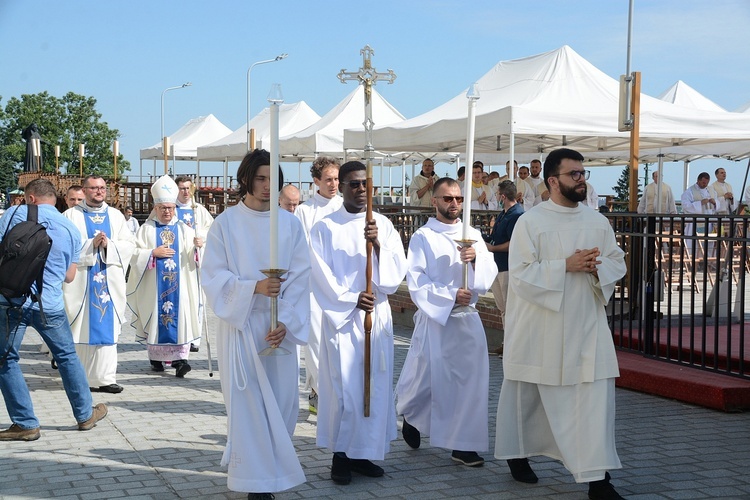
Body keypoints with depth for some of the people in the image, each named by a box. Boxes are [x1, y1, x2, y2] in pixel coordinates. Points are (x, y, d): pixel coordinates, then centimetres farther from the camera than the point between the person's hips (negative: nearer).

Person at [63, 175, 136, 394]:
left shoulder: (116, 216, 14)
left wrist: (108, 245, -11)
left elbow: (129, 243, 6)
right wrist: (91, 244, -16)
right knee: (81, 328, -1)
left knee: (107, 326, -2)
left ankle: (104, 378, -2)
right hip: (81, 281, -2)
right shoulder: (72, 215, 4)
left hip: (109, 282, 2)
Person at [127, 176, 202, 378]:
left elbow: (193, 258, 0)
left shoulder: (184, 229, 9)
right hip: (154, 285, 0)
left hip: (179, 284, 1)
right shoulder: (147, 229, 7)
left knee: (180, 317, -7)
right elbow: (135, 254, 1)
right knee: (156, 317, 2)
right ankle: (156, 358, 12)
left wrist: (197, 247, -20)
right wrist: (153, 252, -12)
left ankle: (179, 358, -8)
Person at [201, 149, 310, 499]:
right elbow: (213, 276, -6)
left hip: (280, 327, 3)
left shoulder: (290, 223, 4)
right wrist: (254, 288, -21)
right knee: (249, 402, -3)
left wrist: (286, 322, -12)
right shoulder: (226, 223, -1)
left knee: (282, 401, 6)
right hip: (240, 323, -2)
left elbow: (300, 277, -1)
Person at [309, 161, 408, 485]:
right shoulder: (325, 229, -1)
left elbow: (397, 272, -2)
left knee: (376, 387, 5)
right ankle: (341, 456, 7)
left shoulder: (384, 226, 7)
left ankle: (363, 453, 16)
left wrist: (378, 245, -17)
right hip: (341, 318, -3)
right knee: (344, 388, -4)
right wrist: (351, 299, -14)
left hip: (378, 316, 3)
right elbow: (321, 277, -5)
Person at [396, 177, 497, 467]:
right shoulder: (422, 237, -1)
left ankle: (464, 445, 6)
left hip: (468, 319, 3)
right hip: (434, 319, -3)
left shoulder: (473, 236, 10)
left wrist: (476, 258, -15)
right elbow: (417, 283, -8)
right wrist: (450, 296, -18)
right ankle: (410, 416, 34)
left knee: (471, 380, -1)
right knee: (427, 378, 3)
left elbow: (490, 274, 5)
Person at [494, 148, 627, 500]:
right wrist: (566, 266, -20)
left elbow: (618, 262, 12)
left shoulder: (598, 222, 7)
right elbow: (520, 274, -13)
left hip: (586, 326, 3)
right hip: (538, 329, -3)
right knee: (527, 395, 11)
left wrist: (598, 268, -11)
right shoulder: (530, 222, -7)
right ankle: (517, 454, 35)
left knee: (597, 395, -7)